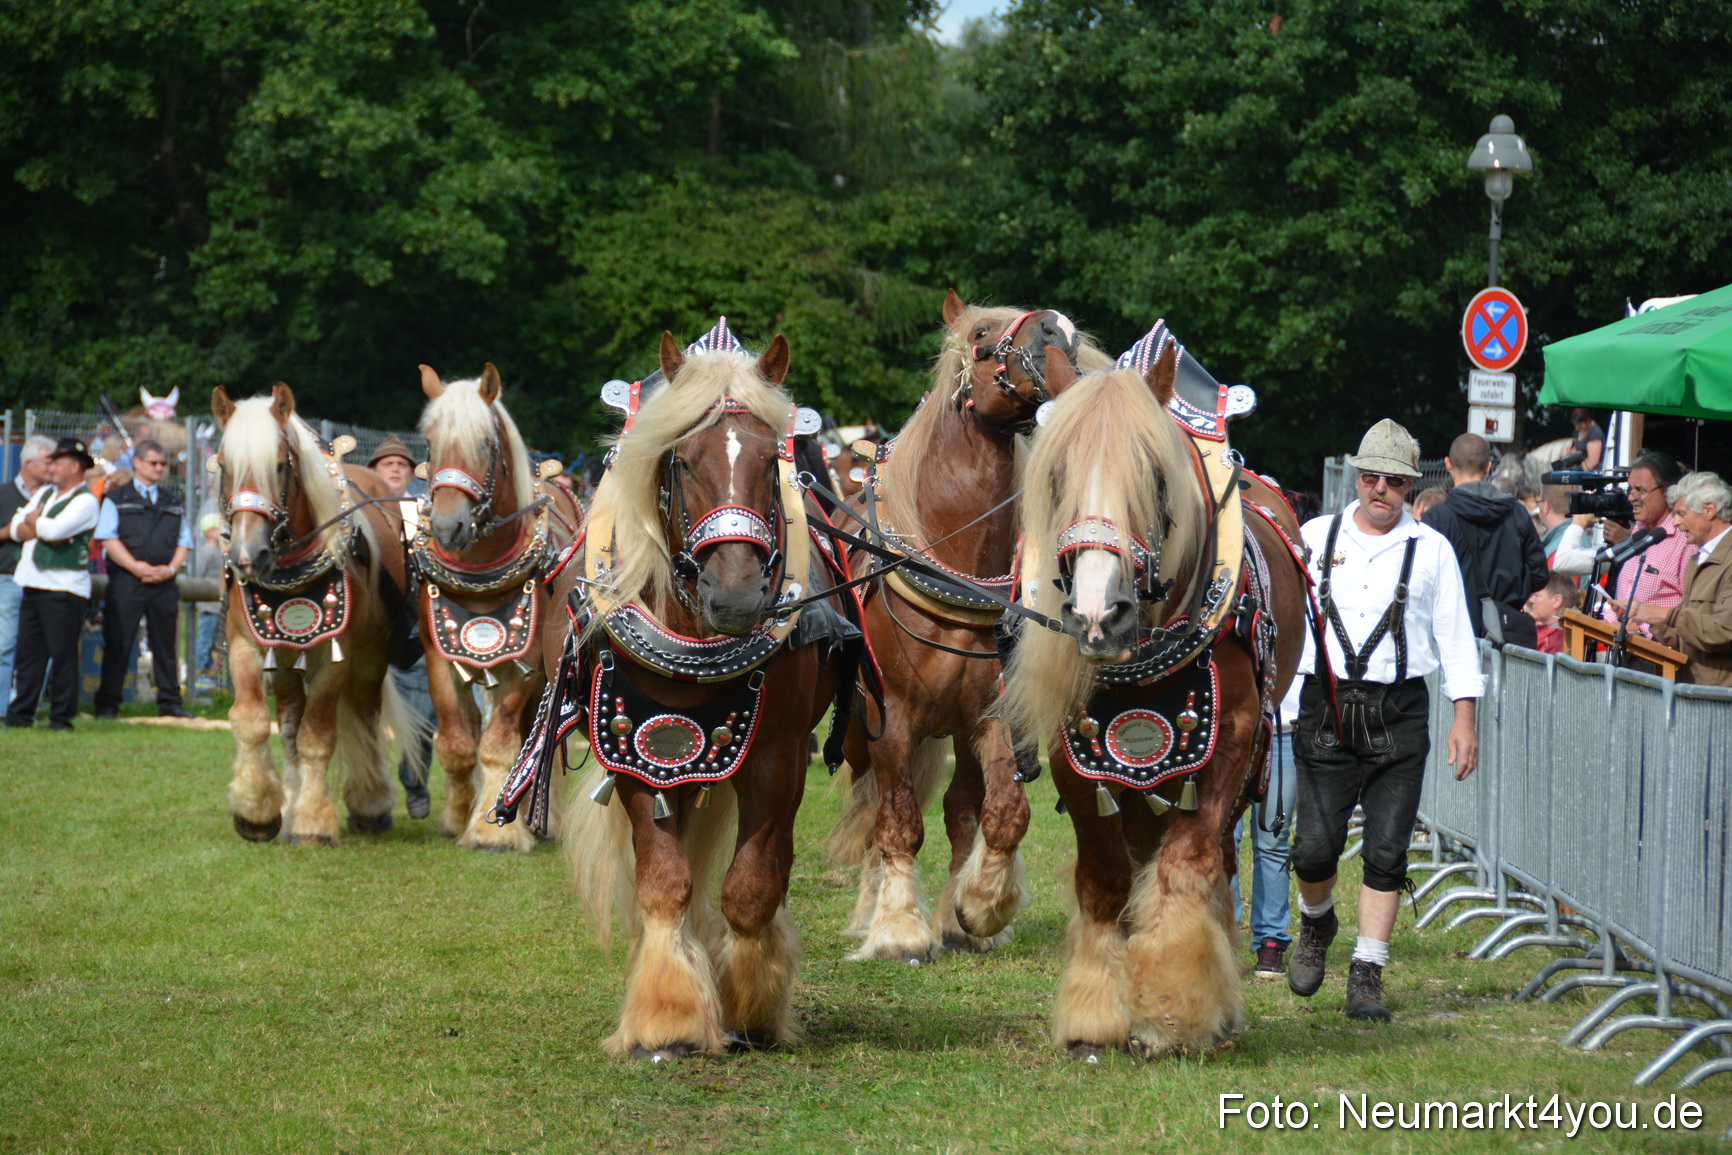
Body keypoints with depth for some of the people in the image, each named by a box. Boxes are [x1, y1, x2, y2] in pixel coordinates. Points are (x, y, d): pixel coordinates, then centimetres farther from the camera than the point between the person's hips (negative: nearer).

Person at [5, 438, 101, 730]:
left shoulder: (85, 501, -5)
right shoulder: (44, 493, 20)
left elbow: (55, 529, -19)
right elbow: (16, 527, 10)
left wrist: (33, 521, 1)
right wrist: (43, 530, -7)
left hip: (64, 588, -8)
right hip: (33, 583, 8)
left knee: (63, 653, -5)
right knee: (28, 651, 8)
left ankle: (62, 716, -1)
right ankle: (20, 714, 12)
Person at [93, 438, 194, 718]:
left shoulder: (174, 503, 19)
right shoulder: (116, 499, 7)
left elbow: (184, 541, 14)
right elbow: (108, 538, -3)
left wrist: (171, 569, -5)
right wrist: (136, 567, -14)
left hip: (164, 582, 3)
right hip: (125, 581, -3)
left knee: (165, 645, 5)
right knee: (118, 643, -4)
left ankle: (170, 702, 10)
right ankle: (107, 703, 1)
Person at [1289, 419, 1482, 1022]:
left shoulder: (1431, 550, 6)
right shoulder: (1315, 536, 9)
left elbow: (1455, 636, 7)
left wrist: (1464, 718, 2)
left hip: (1399, 716, 0)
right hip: (1325, 711, 0)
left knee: (1386, 853, -5)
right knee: (1314, 848, -4)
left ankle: (1367, 974, 1)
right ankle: (1316, 923, 27)